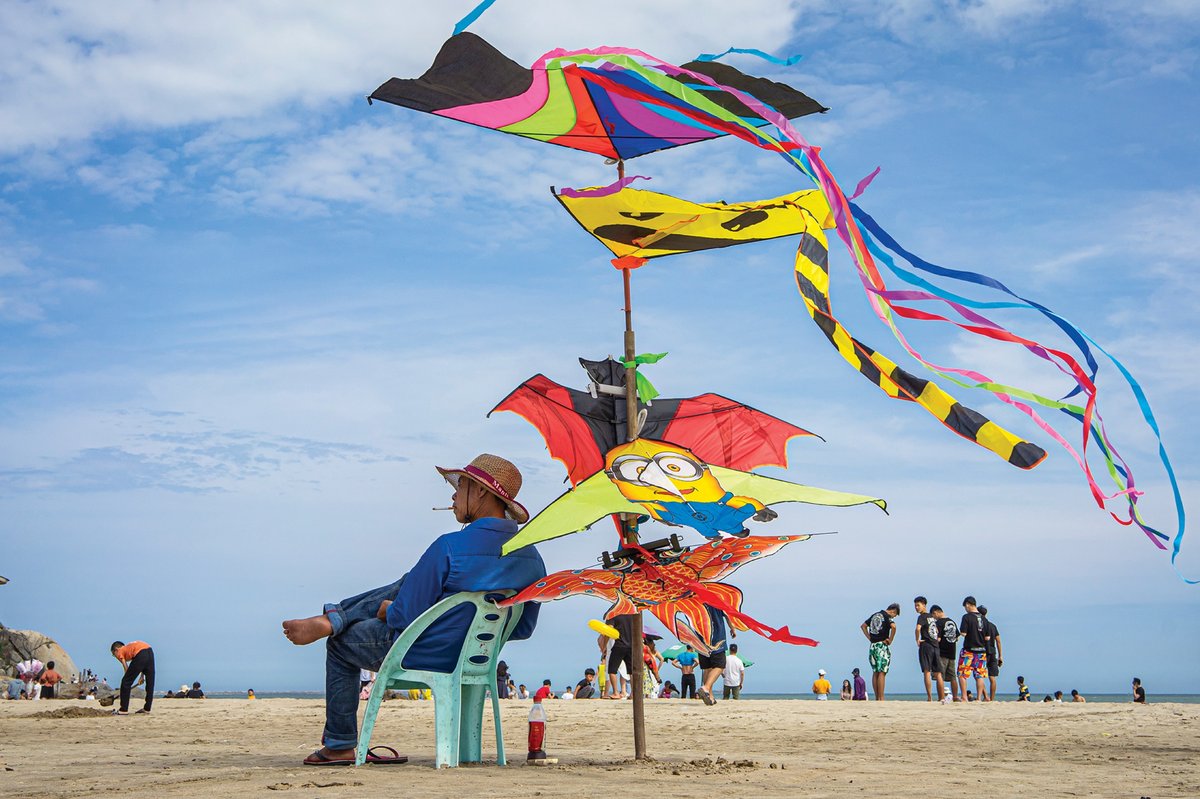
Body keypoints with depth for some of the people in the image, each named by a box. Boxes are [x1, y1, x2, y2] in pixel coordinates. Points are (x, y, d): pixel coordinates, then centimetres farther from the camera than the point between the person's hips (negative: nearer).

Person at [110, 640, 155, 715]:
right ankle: (147, 708, 25)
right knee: (150, 682, 18)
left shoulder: (120, 652, 18)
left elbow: (126, 669, 11)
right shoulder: (129, 648, 38)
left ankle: (124, 710, 9)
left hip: (140, 654, -7)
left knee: (126, 682, 6)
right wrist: (142, 676, 30)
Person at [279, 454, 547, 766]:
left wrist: (386, 609, 3)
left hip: (423, 655, -7)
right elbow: (523, 629, 6)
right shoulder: (532, 557, -6)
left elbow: (405, 618, -20)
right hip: (477, 658, 7)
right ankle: (330, 620, 26)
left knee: (341, 645, 20)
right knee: (405, 584, 22)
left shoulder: (451, 547, -26)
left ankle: (339, 747, 30)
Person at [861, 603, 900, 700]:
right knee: (882, 673, -6)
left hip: (873, 646, 7)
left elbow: (863, 626, 22)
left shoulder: (875, 615, 16)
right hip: (882, 646, -7)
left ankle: (877, 698, 11)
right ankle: (881, 699, -8)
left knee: (875, 673, 10)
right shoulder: (888, 616, -7)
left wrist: (869, 638, 13)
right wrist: (890, 640, -14)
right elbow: (893, 626, -26)